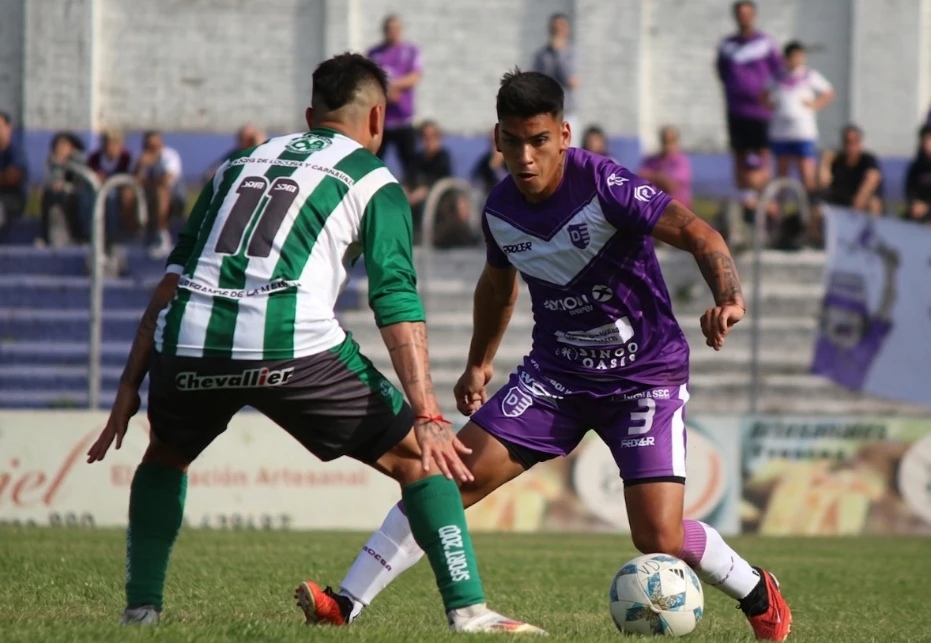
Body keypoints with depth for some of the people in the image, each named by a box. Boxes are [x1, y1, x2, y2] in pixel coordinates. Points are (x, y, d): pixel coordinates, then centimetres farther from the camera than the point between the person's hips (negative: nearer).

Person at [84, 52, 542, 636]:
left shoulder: (240, 164, 29)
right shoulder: (373, 181, 16)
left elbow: (175, 276, 24)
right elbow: (396, 302, 3)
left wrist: (131, 384, 24)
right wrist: (427, 416, -2)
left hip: (189, 341, 4)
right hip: (290, 343, -4)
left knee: (166, 456, 35)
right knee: (417, 455, 10)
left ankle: (141, 609, 27)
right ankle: (468, 610, -1)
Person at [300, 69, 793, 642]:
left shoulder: (602, 185, -22)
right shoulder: (501, 211, -3)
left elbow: (697, 234, -28)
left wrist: (729, 299, -46)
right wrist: (479, 363, 29)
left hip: (646, 374, -5)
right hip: (555, 372, 5)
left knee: (659, 538, -14)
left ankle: (758, 594, 17)